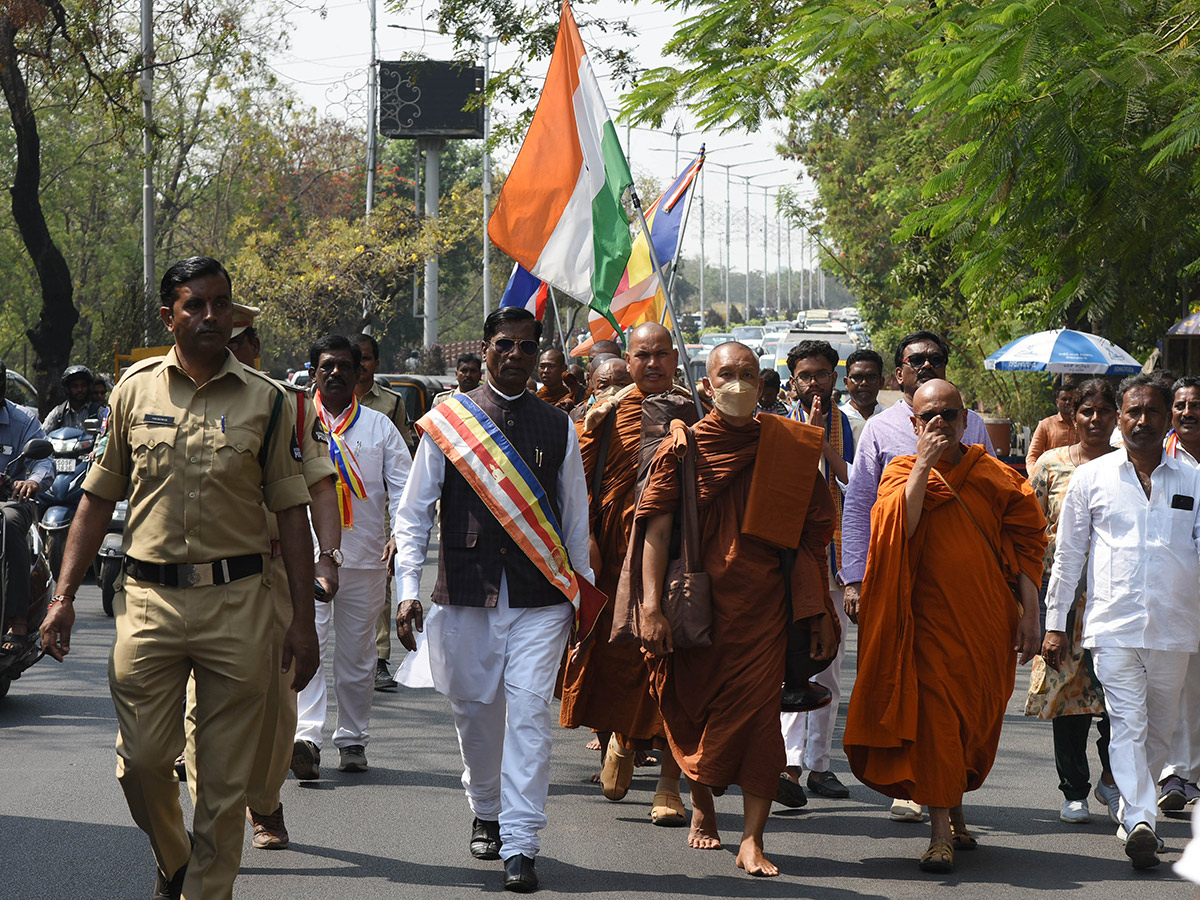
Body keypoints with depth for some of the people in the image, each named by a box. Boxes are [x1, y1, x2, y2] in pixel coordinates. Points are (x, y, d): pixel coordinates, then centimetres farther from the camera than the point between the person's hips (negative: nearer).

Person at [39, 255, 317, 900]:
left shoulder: (265, 399, 5)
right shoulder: (135, 389, 7)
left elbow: (291, 514, 6)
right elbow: (98, 498, 12)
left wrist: (303, 622, 0)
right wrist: (64, 596, 5)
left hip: (237, 604, -1)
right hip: (149, 599, 1)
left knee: (225, 777, 1)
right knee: (140, 760, 1)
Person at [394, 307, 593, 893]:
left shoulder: (558, 428, 8)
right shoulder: (446, 422, 4)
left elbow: (575, 517, 16)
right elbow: (414, 511, 6)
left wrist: (583, 592, 15)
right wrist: (408, 591, -1)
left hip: (540, 599, 0)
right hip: (465, 594, 0)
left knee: (528, 714, -9)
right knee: (474, 711, 10)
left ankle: (520, 847, -9)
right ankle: (486, 813, 34)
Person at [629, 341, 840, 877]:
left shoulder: (787, 447, 5)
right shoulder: (682, 447, 1)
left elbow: (812, 534, 7)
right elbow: (656, 527, -4)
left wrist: (818, 612, 3)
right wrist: (652, 605, -13)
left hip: (763, 604, 0)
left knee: (758, 711, -9)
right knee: (693, 707, 10)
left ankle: (752, 839, -9)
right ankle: (702, 810, 35)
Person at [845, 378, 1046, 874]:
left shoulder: (996, 477, 6)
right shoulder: (903, 473, 4)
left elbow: (1027, 548, 6)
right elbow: (897, 526, -15)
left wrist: (1029, 615, 0)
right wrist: (924, 466, -15)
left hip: (988, 622, 2)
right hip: (929, 619, -2)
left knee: (975, 722, 11)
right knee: (934, 717, -11)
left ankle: (953, 810, 32)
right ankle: (941, 832, -11)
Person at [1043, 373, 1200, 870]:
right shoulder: (1091, 479, 7)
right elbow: (1068, 555, 11)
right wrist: (1055, 623, 8)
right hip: (1113, 624, -2)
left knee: (1159, 730, 10)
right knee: (1128, 726, -12)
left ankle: (1133, 809, 26)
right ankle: (1140, 821, -21)